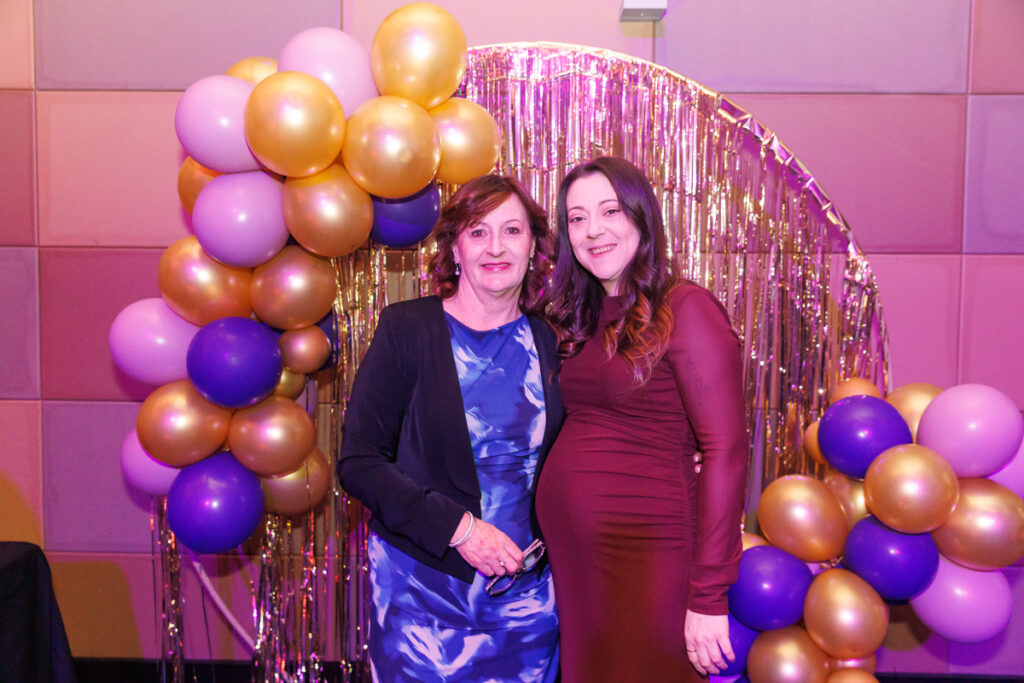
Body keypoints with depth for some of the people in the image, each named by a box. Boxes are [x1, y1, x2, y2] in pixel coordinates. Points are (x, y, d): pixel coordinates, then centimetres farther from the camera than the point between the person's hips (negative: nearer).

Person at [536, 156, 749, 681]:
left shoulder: (685, 309, -10)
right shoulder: (584, 320, 12)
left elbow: (725, 452, -15)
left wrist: (708, 597, -18)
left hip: (646, 553, -6)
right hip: (569, 554, 7)